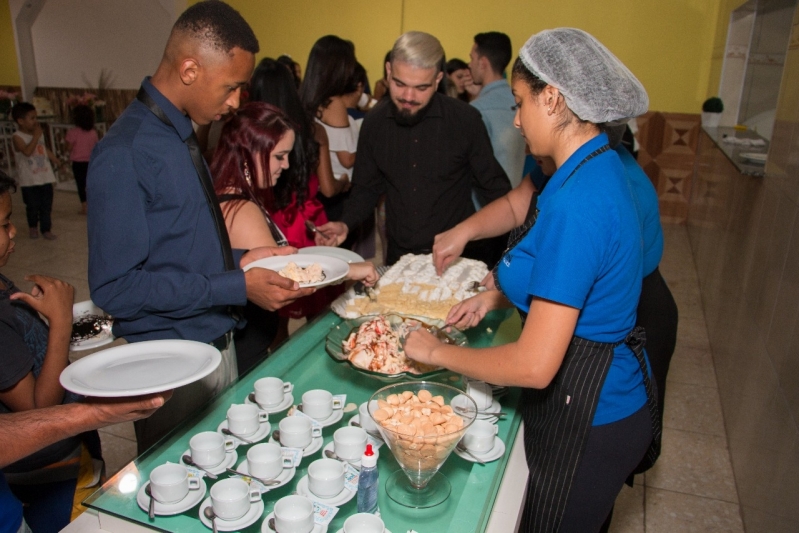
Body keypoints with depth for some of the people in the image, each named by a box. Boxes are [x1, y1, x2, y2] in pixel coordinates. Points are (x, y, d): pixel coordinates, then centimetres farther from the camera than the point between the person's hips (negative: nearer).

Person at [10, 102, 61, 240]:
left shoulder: (39, 133, 8)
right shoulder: (17, 137, -12)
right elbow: (27, 151, -28)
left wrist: (55, 159, 23)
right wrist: (36, 136, -22)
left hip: (45, 176, 5)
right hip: (29, 180, -5)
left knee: (46, 205, 5)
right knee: (32, 206, 7)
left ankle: (46, 229, 14)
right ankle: (33, 227, 29)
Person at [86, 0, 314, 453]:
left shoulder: (181, 136, 5)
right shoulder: (124, 155, -20)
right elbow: (115, 288, -21)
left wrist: (238, 261, 0)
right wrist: (237, 288, -22)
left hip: (219, 344, 8)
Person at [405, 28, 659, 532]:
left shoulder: (576, 204, -31)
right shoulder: (602, 167, 0)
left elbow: (534, 366, -30)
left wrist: (437, 351, -15)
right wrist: (497, 293, 7)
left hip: (584, 418, -8)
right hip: (609, 396, 9)